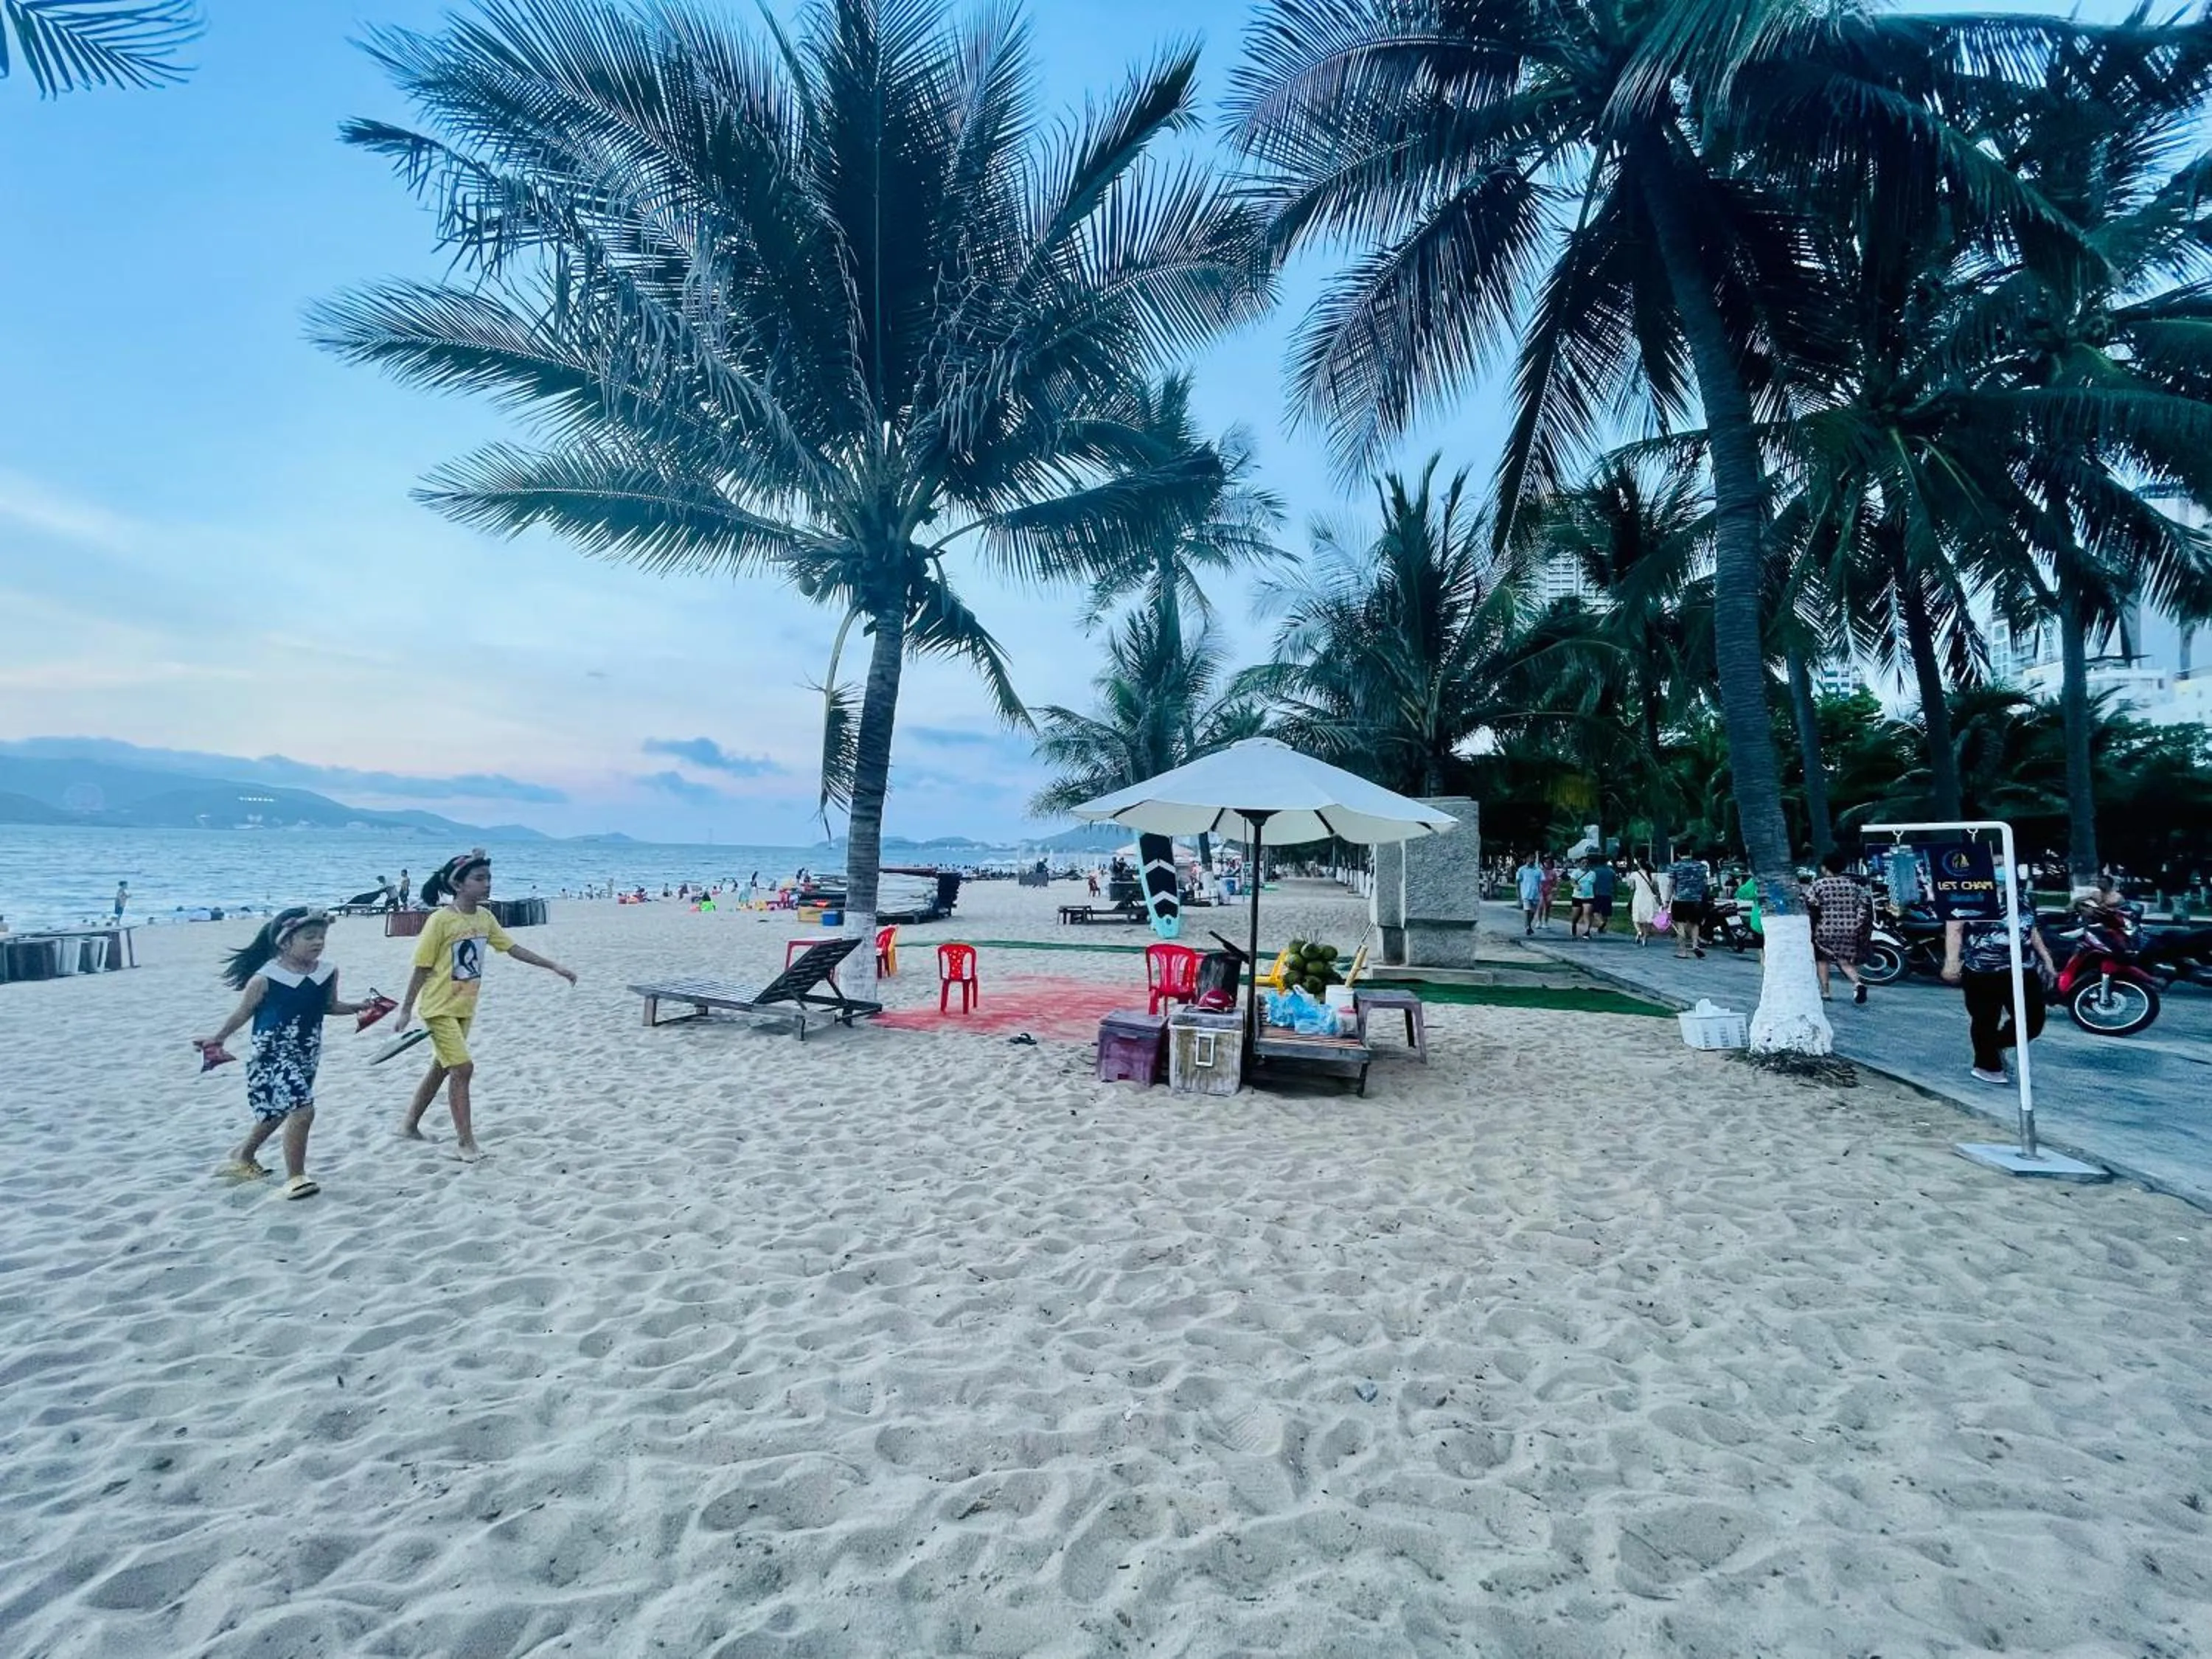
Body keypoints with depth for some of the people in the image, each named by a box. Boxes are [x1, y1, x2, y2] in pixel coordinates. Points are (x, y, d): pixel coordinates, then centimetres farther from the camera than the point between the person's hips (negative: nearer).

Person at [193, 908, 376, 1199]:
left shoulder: (327, 973, -1)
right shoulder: (265, 978, -16)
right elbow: (242, 1012, -5)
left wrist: (359, 1007, 4)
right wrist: (218, 1037, -9)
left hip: (307, 1054, 7)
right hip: (272, 1054, -7)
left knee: (278, 1111, 23)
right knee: (302, 1109, -17)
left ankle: (244, 1155, 50)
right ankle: (295, 1176, -3)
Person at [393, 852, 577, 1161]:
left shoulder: (484, 917, 1)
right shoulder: (441, 921, -19)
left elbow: (512, 948, 7)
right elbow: (421, 969, -13)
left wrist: (553, 966, 4)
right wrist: (405, 1010, -9)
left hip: (464, 1008, 7)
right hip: (439, 1007, -7)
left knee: (442, 1068, 18)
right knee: (463, 1068, -11)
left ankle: (410, 1123, 37)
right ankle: (465, 1142, -3)